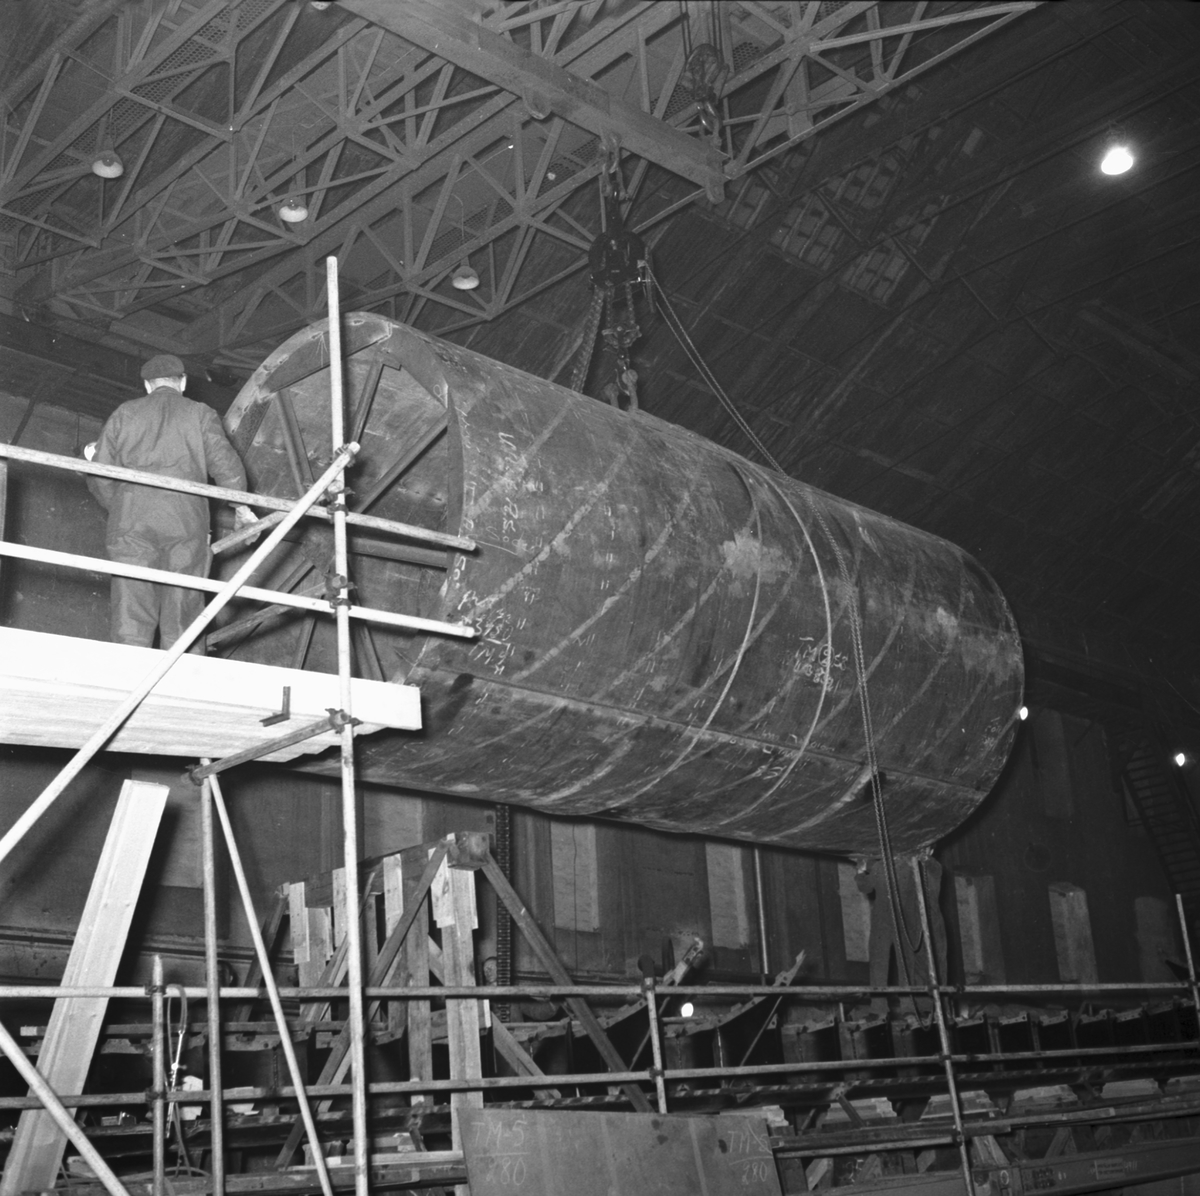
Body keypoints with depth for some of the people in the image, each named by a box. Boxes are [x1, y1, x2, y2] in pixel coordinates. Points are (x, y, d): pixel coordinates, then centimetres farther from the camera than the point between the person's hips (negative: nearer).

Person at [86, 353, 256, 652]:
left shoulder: (124, 413, 18)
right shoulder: (200, 414, 13)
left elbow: (100, 475, 13)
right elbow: (225, 465, 1)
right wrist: (242, 508, 15)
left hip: (131, 526, 1)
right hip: (186, 526, -1)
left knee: (131, 619, -3)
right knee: (182, 623, -1)